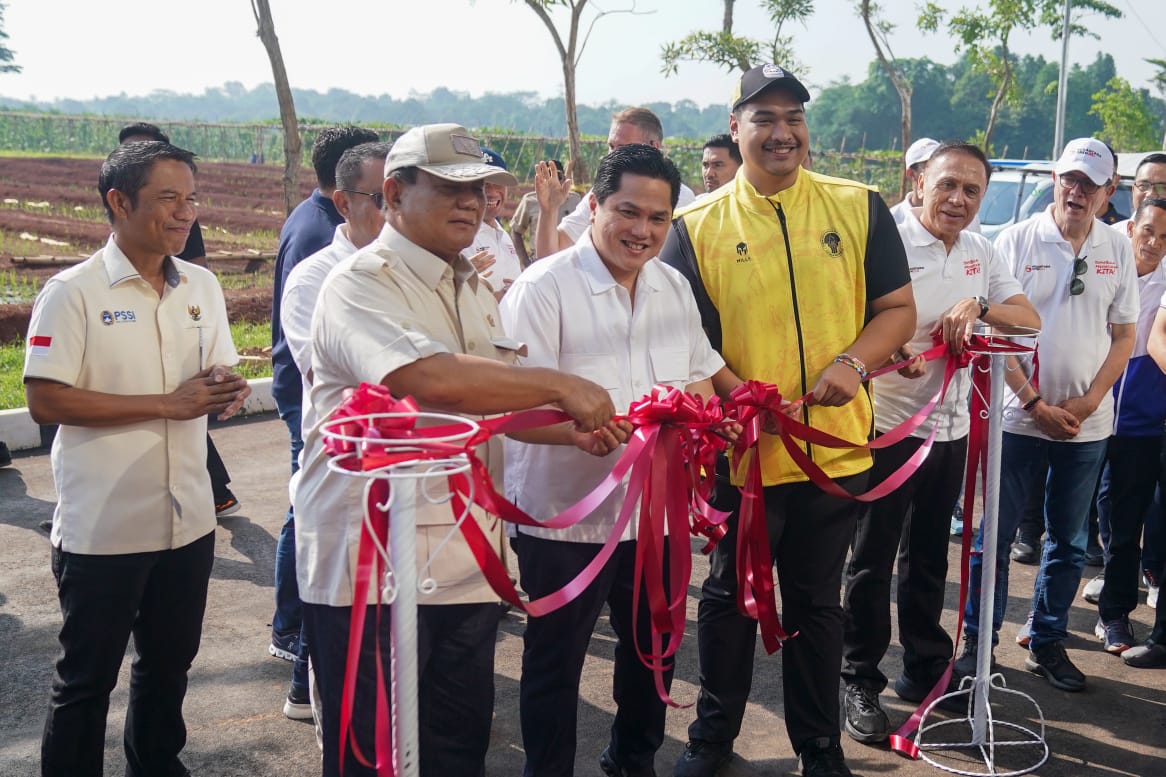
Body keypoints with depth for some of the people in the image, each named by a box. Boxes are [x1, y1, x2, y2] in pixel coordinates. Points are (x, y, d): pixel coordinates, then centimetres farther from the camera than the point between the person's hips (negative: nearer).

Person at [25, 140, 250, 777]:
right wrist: (168, 404, -20)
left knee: (169, 665, 20)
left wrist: (226, 391, -13)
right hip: (102, 528, -5)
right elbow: (45, 401, -17)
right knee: (86, 678, 9)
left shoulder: (202, 287, 6)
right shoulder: (72, 292, -11)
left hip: (188, 520, 6)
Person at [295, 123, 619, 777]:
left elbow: (502, 405, 16)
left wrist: (578, 428, -3)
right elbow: (431, 379, -29)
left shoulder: (476, 290, 15)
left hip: (465, 564, 7)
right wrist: (562, 386, -22)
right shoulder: (361, 285, -12)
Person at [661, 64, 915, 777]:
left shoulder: (859, 208, 1)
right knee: (730, 597, 15)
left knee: (818, 602, 15)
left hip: (835, 446, 1)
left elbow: (898, 309, 3)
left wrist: (852, 362, -16)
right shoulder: (697, 227, -2)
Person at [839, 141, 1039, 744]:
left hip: (950, 427, 6)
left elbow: (1029, 319, 4)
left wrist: (977, 305, -15)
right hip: (887, 425, -6)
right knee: (873, 560, 3)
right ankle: (861, 683, 14)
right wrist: (893, 350, -38)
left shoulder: (981, 252, 8)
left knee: (929, 557, 18)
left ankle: (926, 669, 32)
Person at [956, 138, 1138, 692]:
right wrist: (1037, 404, -11)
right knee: (994, 536, 3)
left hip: (1087, 424, 3)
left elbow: (1123, 336, 7)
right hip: (1019, 418, -3)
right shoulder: (1017, 241, -5)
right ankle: (978, 641, 15)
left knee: (1068, 543, 11)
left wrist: (1089, 402, -6)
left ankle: (1048, 643, 25)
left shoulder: (1118, 251, 4)